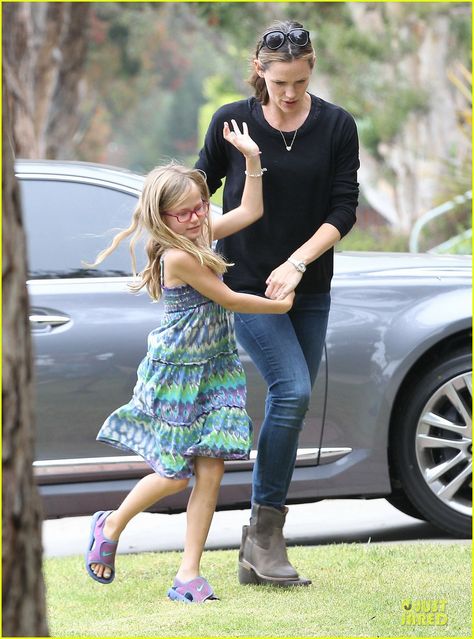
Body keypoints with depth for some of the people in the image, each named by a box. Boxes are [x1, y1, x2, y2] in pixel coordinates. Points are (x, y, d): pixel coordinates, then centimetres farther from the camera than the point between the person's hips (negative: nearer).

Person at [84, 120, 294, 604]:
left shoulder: (201, 235, 4)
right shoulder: (177, 256, -20)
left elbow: (250, 211, 12)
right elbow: (227, 299, -14)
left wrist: (251, 157, 5)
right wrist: (281, 305, 0)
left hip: (214, 368, 7)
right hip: (177, 371, -7)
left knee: (210, 471, -1)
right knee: (175, 474, 0)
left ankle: (189, 574, 1)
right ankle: (111, 527, 26)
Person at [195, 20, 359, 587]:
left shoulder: (337, 126, -2)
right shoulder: (232, 122, -6)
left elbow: (344, 208, -4)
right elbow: (200, 189, 8)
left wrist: (298, 262, -15)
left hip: (308, 289, 3)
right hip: (246, 284, -3)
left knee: (290, 403, 4)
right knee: (292, 391, -21)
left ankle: (258, 558, 10)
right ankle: (264, 531, -12)